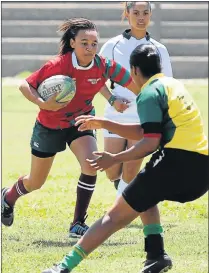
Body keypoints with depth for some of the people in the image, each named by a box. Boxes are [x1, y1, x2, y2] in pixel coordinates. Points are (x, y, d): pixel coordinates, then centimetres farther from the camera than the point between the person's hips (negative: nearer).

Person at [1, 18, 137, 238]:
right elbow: (25, 85, -22)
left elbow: (136, 86, -13)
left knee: (91, 165, -26)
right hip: (50, 126, -2)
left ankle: (78, 224, -11)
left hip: (81, 123, 2)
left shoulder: (104, 66, -21)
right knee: (35, 182, 13)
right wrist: (42, 103, -40)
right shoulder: (58, 65, -29)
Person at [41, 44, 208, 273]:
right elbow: (145, 132, 27)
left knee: (116, 215, -3)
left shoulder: (149, 93, -2)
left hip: (177, 161, -8)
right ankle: (156, 255, 14)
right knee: (144, 194, 32)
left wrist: (115, 159, -6)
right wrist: (103, 124, 28)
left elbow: (150, 142, -12)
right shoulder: (174, 85, 24)